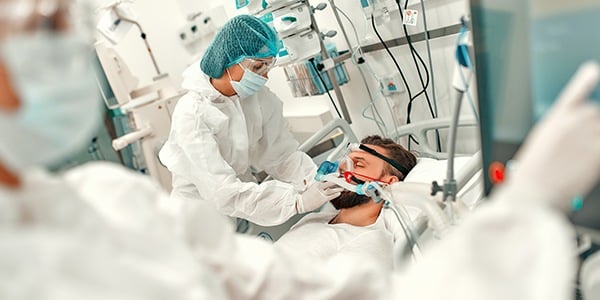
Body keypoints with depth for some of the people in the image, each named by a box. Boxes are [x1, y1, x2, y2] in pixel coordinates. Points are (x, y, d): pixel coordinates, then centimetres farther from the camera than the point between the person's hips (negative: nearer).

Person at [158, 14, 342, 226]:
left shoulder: (260, 98, -8)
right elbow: (223, 192, -32)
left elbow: (282, 154, -8)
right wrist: (297, 202, -38)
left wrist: (316, 182, -27)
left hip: (243, 207, 3)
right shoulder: (191, 114, -26)